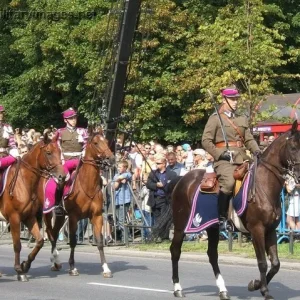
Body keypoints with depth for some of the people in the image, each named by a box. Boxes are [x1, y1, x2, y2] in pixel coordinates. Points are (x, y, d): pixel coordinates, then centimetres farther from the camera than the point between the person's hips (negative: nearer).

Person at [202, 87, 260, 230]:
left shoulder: (242, 119, 22)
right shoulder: (215, 118, 4)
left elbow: (249, 139, 21)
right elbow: (206, 140, -1)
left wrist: (256, 150, 1)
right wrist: (219, 154, -13)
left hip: (242, 158, 7)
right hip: (224, 159, -6)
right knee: (228, 182, -31)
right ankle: (222, 218, -20)